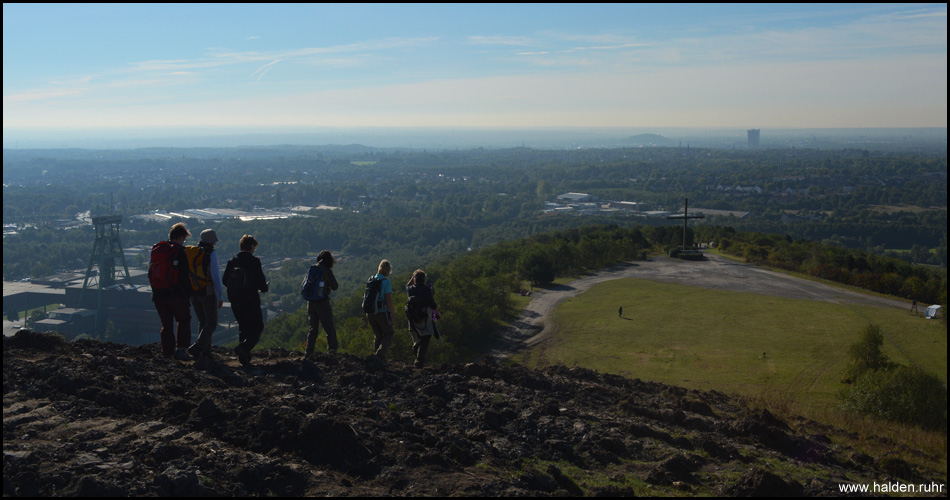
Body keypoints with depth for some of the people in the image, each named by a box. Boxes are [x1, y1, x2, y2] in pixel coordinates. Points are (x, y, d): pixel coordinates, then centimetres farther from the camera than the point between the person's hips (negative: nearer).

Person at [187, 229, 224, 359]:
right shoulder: (212, 254, -11)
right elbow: (216, 276, -15)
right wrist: (220, 297, -13)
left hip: (193, 293, 6)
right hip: (208, 293, -6)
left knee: (202, 322, 16)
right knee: (211, 323, 3)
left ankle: (206, 351, 14)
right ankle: (197, 347, -14)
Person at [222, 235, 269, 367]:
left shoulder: (232, 261, 2)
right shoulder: (254, 262, -12)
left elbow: (224, 280, 8)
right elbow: (262, 284, -14)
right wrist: (266, 286, 9)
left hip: (235, 302, 5)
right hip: (251, 301, -5)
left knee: (243, 328, 19)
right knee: (257, 327, 5)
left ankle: (244, 356, 15)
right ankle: (243, 347, -19)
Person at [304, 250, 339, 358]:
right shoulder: (327, 271, -10)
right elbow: (334, 287, -8)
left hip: (311, 302, 6)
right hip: (322, 302, -6)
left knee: (313, 328, 14)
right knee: (330, 328, 1)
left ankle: (309, 352, 11)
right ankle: (332, 350, -6)